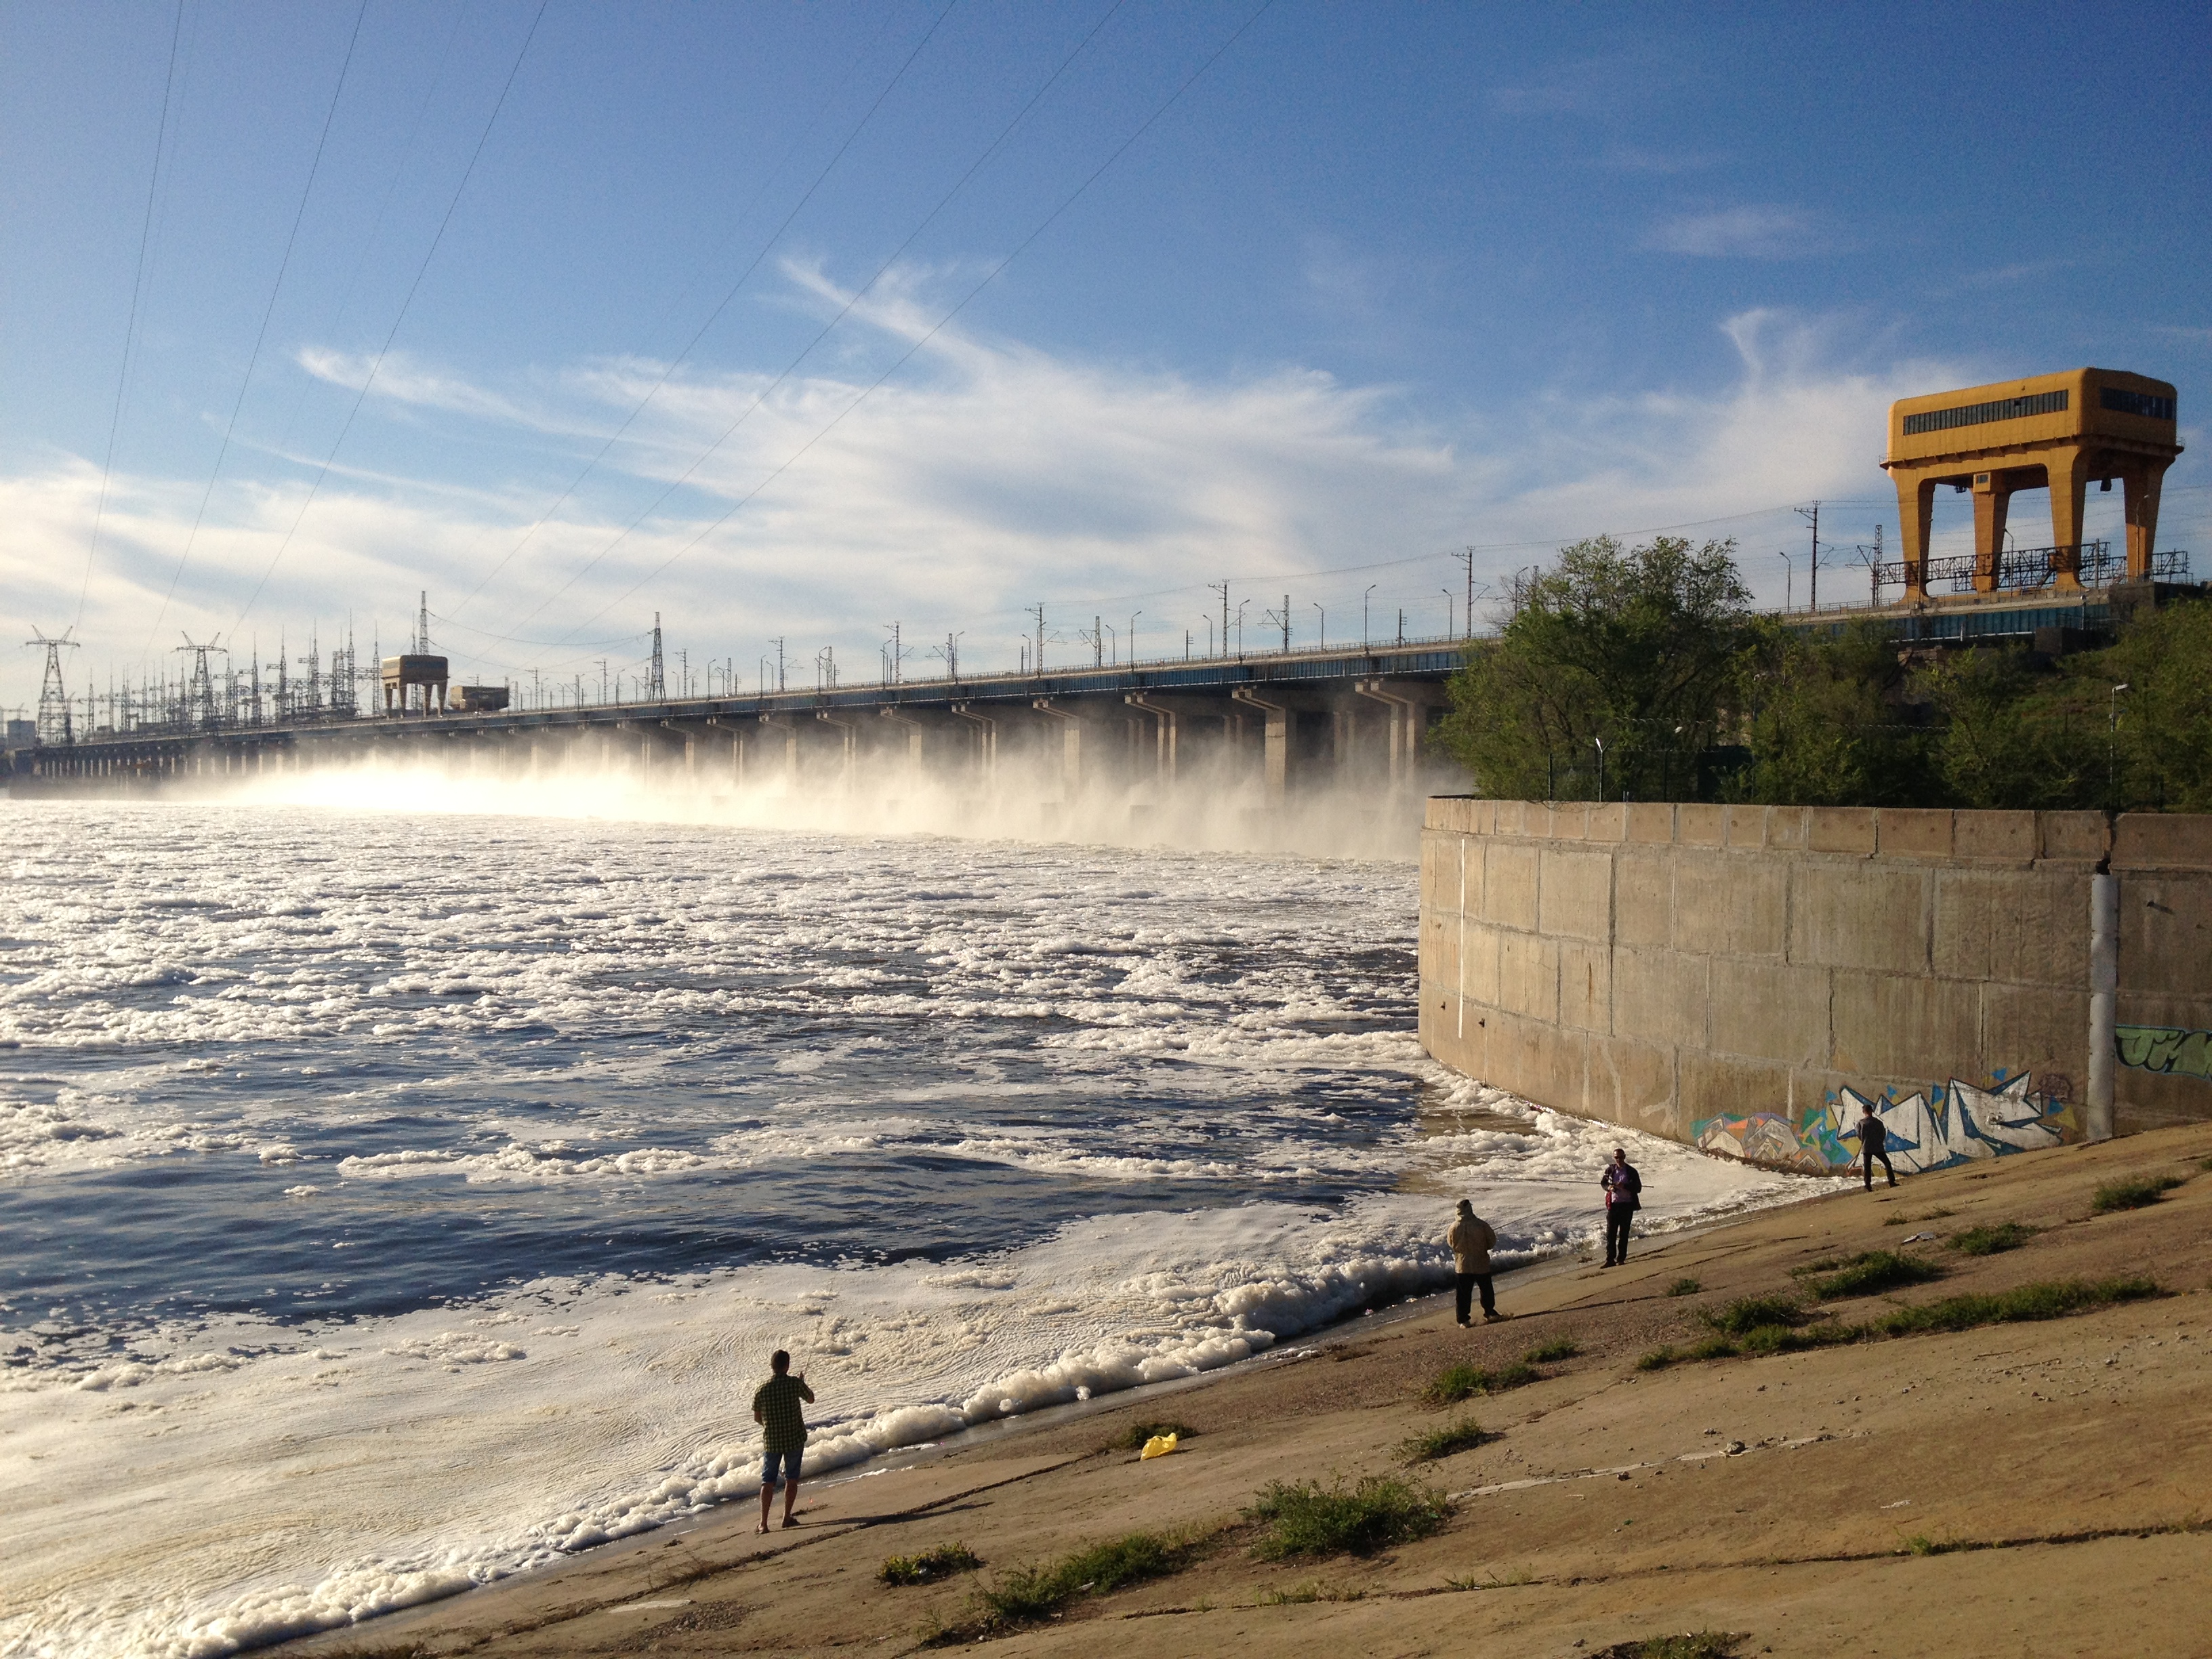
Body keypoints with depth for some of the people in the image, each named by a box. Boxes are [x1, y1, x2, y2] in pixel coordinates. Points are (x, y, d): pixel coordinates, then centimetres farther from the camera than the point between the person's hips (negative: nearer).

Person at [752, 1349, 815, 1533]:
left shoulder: (761, 1390, -9)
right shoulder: (795, 1383, -13)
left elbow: (757, 1418, 2)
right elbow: (811, 1400, 6)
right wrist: (803, 1382, 22)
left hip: (771, 1441, 1)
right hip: (795, 1439, -1)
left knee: (768, 1482, 9)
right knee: (791, 1479, 15)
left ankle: (764, 1523, 6)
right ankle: (787, 1518, 19)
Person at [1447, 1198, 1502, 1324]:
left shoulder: (1454, 1227, -14)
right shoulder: (1482, 1225, -19)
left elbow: (1451, 1243, 3)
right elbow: (1492, 1241, -7)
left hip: (1463, 1265, 1)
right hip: (1481, 1264, -1)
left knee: (1464, 1293, 9)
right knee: (1486, 1290, 20)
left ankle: (1463, 1319, 10)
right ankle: (1490, 1312, 33)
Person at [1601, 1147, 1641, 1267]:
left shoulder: (1631, 1171, -2)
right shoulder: (1610, 1170, 4)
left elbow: (1638, 1188, -3)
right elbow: (1603, 1182, 15)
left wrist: (1625, 1186, -19)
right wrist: (1608, 1187, -7)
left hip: (1627, 1205, -1)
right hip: (1613, 1204, 1)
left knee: (1624, 1233, 5)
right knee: (1611, 1233, -1)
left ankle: (1621, 1259, 13)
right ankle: (1610, 1259, 3)